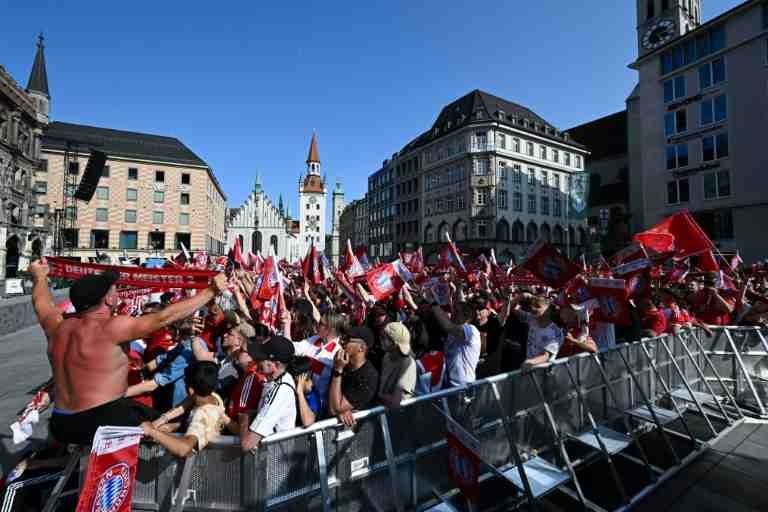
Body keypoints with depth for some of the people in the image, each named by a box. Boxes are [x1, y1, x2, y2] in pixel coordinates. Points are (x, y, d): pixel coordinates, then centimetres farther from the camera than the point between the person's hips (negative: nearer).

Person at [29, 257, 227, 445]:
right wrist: (211, 291, -26)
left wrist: (40, 277, 40)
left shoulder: (59, 327, 0)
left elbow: (41, 302, 22)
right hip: (101, 422, -8)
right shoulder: (110, 329, -23)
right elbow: (165, 317, -27)